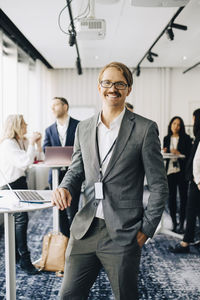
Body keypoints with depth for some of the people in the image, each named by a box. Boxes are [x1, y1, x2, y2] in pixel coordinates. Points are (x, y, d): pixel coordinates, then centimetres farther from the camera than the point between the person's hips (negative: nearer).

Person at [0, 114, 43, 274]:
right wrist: (31, 143, -18)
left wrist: (38, 142, 0)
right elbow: (24, 162, -25)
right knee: (21, 219, -16)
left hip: (20, 182, 10)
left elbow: (39, 158, 13)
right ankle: (25, 259, -13)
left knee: (18, 219, 13)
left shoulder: (23, 141, 13)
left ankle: (15, 255, 23)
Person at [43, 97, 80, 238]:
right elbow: (46, 152, 3)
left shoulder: (79, 126, -1)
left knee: (72, 211, -3)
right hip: (56, 175, 4)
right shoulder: (50, 130, 11)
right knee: (60, 210, 11)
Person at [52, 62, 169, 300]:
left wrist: (146, 229, -6)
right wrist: (65, 187, -4)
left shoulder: (145, 129, -6)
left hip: (123, 235, -4)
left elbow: (159, 186, -3)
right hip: (85, 231, 4)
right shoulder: (83, 128, 9)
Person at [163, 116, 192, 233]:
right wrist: (165, 153, -7)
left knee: (183, 197, 1)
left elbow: (190, 155, -4)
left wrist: (179, 154, -18)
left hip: (182, 171, -3)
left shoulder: (186, 138, 0)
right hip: (170, 171, 3)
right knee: (171, 198, 6)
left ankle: (181, 224, 7)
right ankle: (174, 223, 16)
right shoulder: (167, 139, 10)